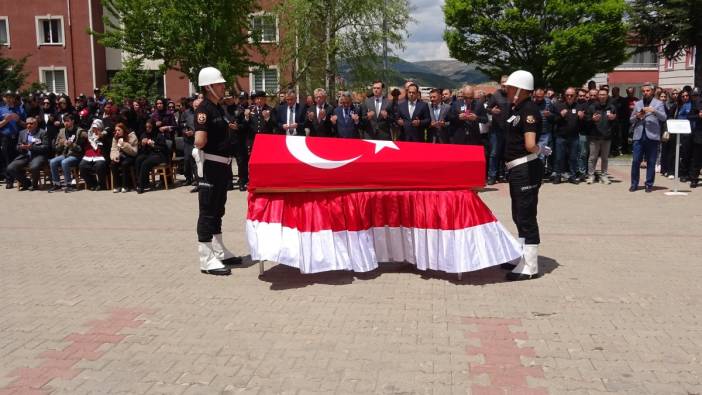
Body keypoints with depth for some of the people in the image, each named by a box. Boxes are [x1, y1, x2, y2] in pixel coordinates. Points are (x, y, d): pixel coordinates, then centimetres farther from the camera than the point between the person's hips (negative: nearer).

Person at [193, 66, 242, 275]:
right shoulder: (204, 110, -16)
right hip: (210, 165, -9)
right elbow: (199, 142, -24)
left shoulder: (219, 108, 12)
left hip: (222, 164, 9)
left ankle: (219, 252, 26)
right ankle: (207, 259, 2)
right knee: (207, 211, -4)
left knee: (218, 209, 16)